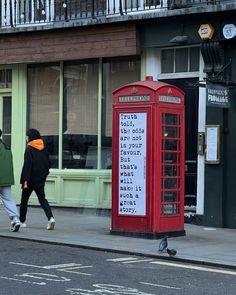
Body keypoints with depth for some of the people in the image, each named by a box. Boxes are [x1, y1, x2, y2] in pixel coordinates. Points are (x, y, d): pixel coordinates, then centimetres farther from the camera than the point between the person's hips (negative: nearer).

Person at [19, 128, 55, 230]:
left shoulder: (29, 149, -12)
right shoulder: (44, 149, 7)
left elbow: (27, 165, -18)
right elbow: (48, 163, 11)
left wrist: (25, 180, -19)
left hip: (31, 179, -5)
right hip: (41, 180, 5)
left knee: (24, 199, 11)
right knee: (42, 199, 5)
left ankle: (22, 221, 19)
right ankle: (50, 218, -16)